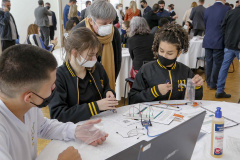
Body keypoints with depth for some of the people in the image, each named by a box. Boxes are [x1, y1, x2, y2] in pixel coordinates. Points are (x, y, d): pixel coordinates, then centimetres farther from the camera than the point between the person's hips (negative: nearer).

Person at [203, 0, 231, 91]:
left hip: (207, 41, 5)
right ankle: (213, 84, 9)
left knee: (209, 62, 12)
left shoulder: (207, 10, 7)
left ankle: (209, 82, 21)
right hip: (219, 42, -5)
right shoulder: (227, 9, -8)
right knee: (217, 64, 3)